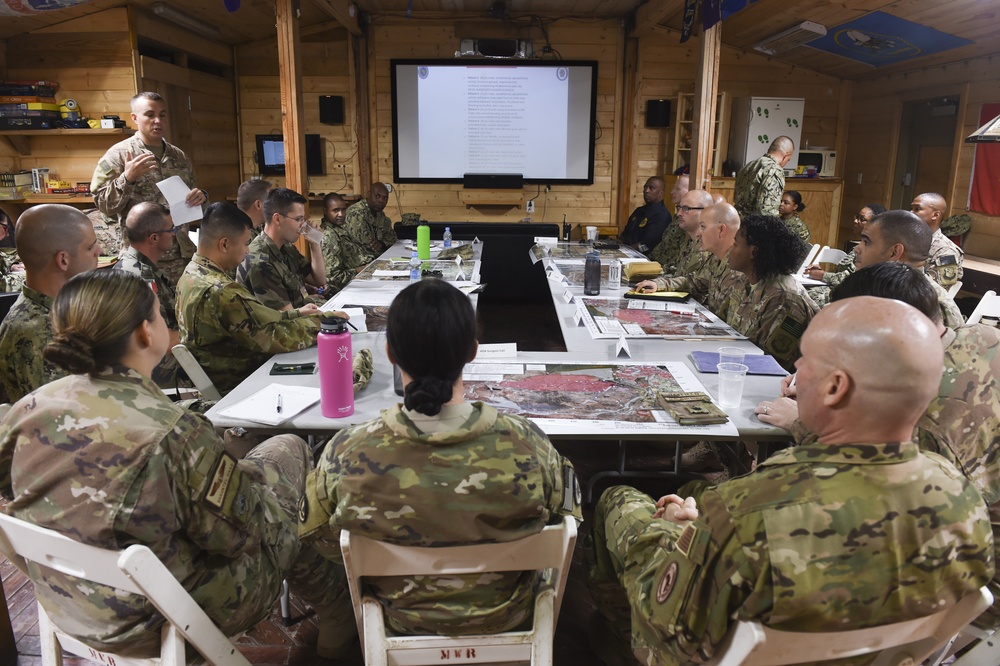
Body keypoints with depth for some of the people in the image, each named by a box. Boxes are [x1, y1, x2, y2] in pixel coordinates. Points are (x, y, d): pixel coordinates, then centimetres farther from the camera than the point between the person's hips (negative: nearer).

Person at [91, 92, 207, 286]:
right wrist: (127, 179, -21)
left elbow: (193, 194, 21)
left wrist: (200, 197, -2)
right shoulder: (118, 154, -2)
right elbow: (103, 204, -6)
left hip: (183, 254, 4)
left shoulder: (179, 157, 13)